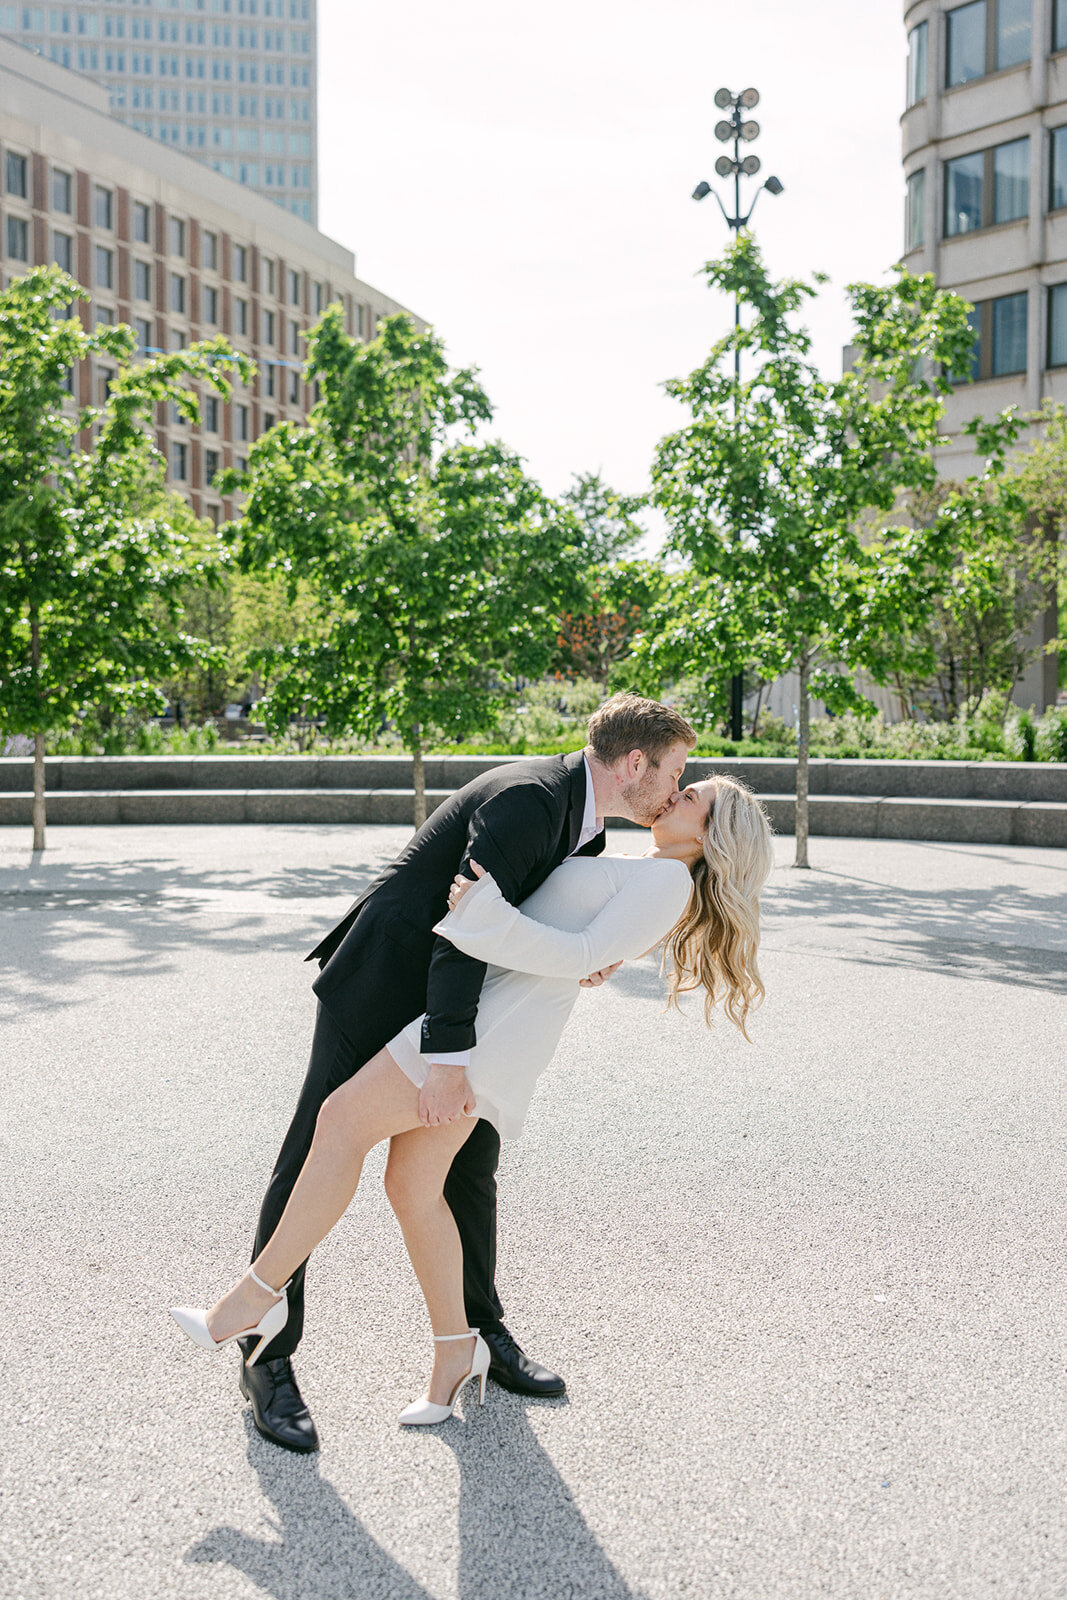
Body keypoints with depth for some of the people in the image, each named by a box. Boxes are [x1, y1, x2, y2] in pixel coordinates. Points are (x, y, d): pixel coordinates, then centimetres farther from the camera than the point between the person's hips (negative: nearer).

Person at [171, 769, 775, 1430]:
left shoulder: (669, 880, -4)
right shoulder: (625, 872, 25)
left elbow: (581, 955, -14)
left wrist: (489, 913, -19)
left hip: (495, 1023, -10)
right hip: (480, 1006, 10)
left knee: (342, 1120, -14)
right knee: (412, 1188, 7)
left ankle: (256, 1298, -5)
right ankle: (456, 1352, 18)